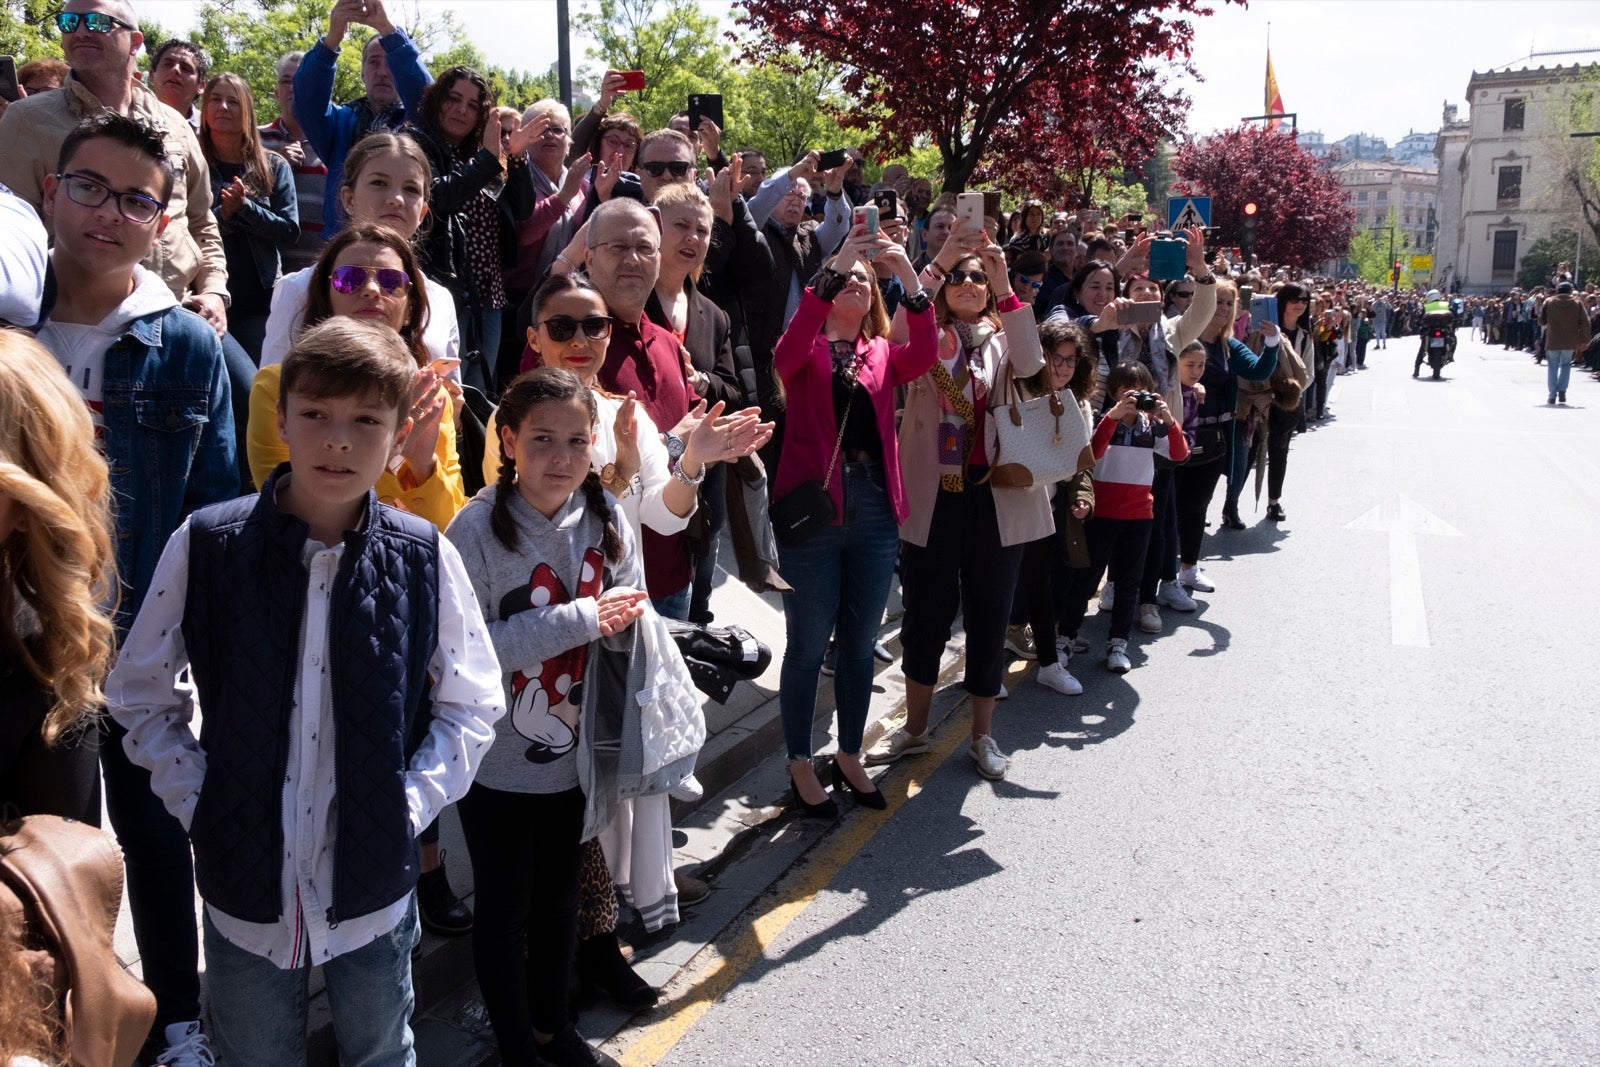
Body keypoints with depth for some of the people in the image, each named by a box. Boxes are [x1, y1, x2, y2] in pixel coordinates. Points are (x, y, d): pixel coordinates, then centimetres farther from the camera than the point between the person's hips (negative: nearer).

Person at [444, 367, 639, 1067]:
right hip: (498, 760, -4)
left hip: (574, 748, 4)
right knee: (505, 909, 13)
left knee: (560, 897, 21)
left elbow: (630, 612, 3)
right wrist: (577, 621, -25)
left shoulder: (605, 516, -6)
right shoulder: (478, 528, -19)